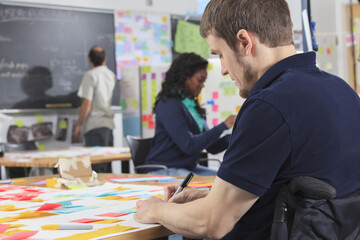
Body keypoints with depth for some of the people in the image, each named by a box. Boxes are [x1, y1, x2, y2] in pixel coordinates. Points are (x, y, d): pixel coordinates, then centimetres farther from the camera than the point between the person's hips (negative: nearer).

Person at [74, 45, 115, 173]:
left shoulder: (90, 75, -9)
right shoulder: (111, 75, 11)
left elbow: (87, 103, -13)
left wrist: (78, 124, -5)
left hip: (95, 124, -7)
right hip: (109, 124, 7)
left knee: (96, 167, -8)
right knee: (107, 165, 12)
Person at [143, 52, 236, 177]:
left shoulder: (192, 105, 14)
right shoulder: (169, 105, -14)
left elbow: (212, 147, 13)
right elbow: (189, 145, -23)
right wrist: (222, 127, -18)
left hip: (189, 168, 9)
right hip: (164, 170, -9)